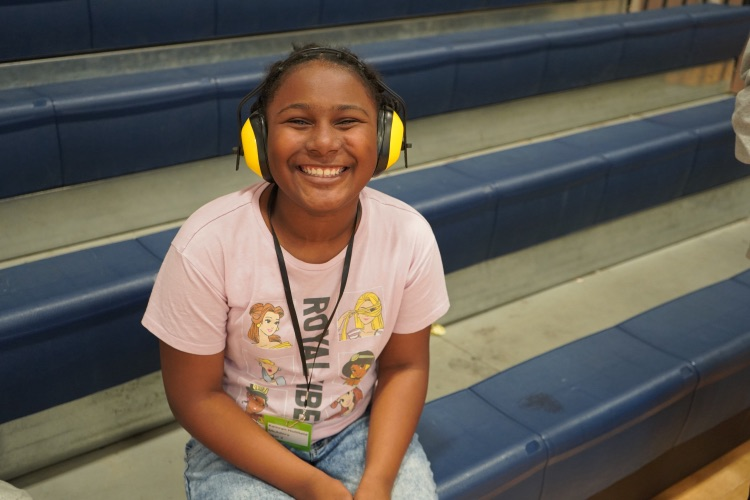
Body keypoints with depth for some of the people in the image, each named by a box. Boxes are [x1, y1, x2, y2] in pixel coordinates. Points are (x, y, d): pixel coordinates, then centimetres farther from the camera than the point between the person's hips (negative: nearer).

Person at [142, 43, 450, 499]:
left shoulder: (410, 236, -17)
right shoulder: (207, 246, -24)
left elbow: (404, 367, -4)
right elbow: (195, 396, -13)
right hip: (240, 445, -2)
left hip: (361, 430, 2)